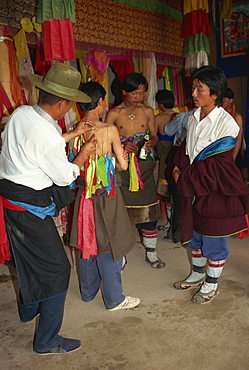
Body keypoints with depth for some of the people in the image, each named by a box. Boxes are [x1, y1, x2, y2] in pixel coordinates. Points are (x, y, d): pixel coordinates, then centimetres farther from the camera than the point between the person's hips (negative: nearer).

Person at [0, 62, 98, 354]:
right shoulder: (46, 134, -26)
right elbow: (64, 177, -14)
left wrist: (71, 135, 16)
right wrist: (83, 154, 2)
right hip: (30, 206, -10)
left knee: (29, 257, 27)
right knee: (56, 268, 2)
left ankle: (28, 310, 50)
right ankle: (47, 341, 14)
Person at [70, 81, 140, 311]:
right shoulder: (109, 130, -15)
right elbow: (123, 165, -9)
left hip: (84, 193, 5)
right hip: (106, 194, -5)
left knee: (88, 243, 19)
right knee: (108, 247, 6)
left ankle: (88, 292, 35)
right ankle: (114, 299, 20)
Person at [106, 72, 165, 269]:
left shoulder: (148, 111, 7)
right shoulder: (114, 114, 0)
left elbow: (155, 136, 13)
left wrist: (151, 143, -10)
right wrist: (122, 146, -18)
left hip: (144, 166, 2)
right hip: (121, 167, -2)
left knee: (149, 211, 4)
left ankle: (151, 253, 23)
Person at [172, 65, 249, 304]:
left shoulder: (226, 124, -18)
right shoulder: (193, 118, 5)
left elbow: (217, 165, -20)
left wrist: (185, 178, -15)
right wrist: (179, 167, -5)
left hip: (216, 191, -7)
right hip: (193, 188, 7)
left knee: (214, 240, 6)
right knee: (194, 234, 20)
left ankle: (211, 284, 27)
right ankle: (197, 275, 40)